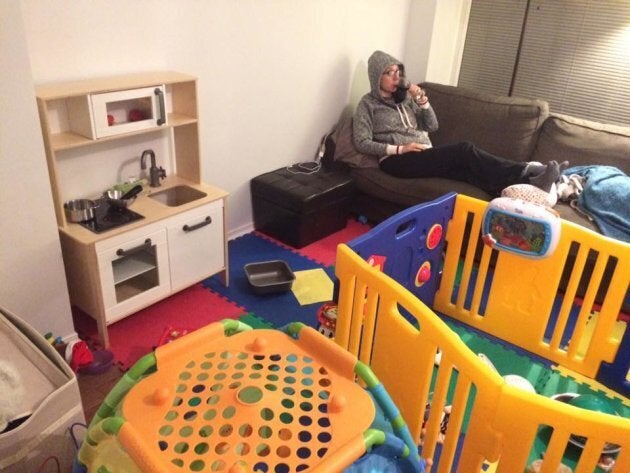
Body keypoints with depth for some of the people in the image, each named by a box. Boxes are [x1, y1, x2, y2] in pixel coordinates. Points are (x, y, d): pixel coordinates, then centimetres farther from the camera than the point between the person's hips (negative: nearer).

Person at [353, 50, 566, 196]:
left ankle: (525, 185, -39)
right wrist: (400, 148, -16)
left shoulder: (405, 97, 19)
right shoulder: (368, 104, 2)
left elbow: (432, 126, 15)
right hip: (396, 160, -6)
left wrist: (422, 100, -1)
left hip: (426, 154, 6)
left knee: (466, 168, -25)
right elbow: (362, 143, -9)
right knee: (464, 150, -26)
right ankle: (526, 172, -26)